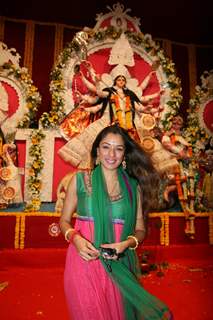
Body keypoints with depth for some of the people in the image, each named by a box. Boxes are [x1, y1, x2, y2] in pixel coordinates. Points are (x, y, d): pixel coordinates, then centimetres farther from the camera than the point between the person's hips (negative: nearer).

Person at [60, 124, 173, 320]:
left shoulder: (133, 186, 0)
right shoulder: (80, 179, -2)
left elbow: (140, 230, 6)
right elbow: (64, 220, 4)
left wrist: (126, 243, -14)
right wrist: (75, 239, -16)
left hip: (118, 265, 1)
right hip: (84, 261, -1)